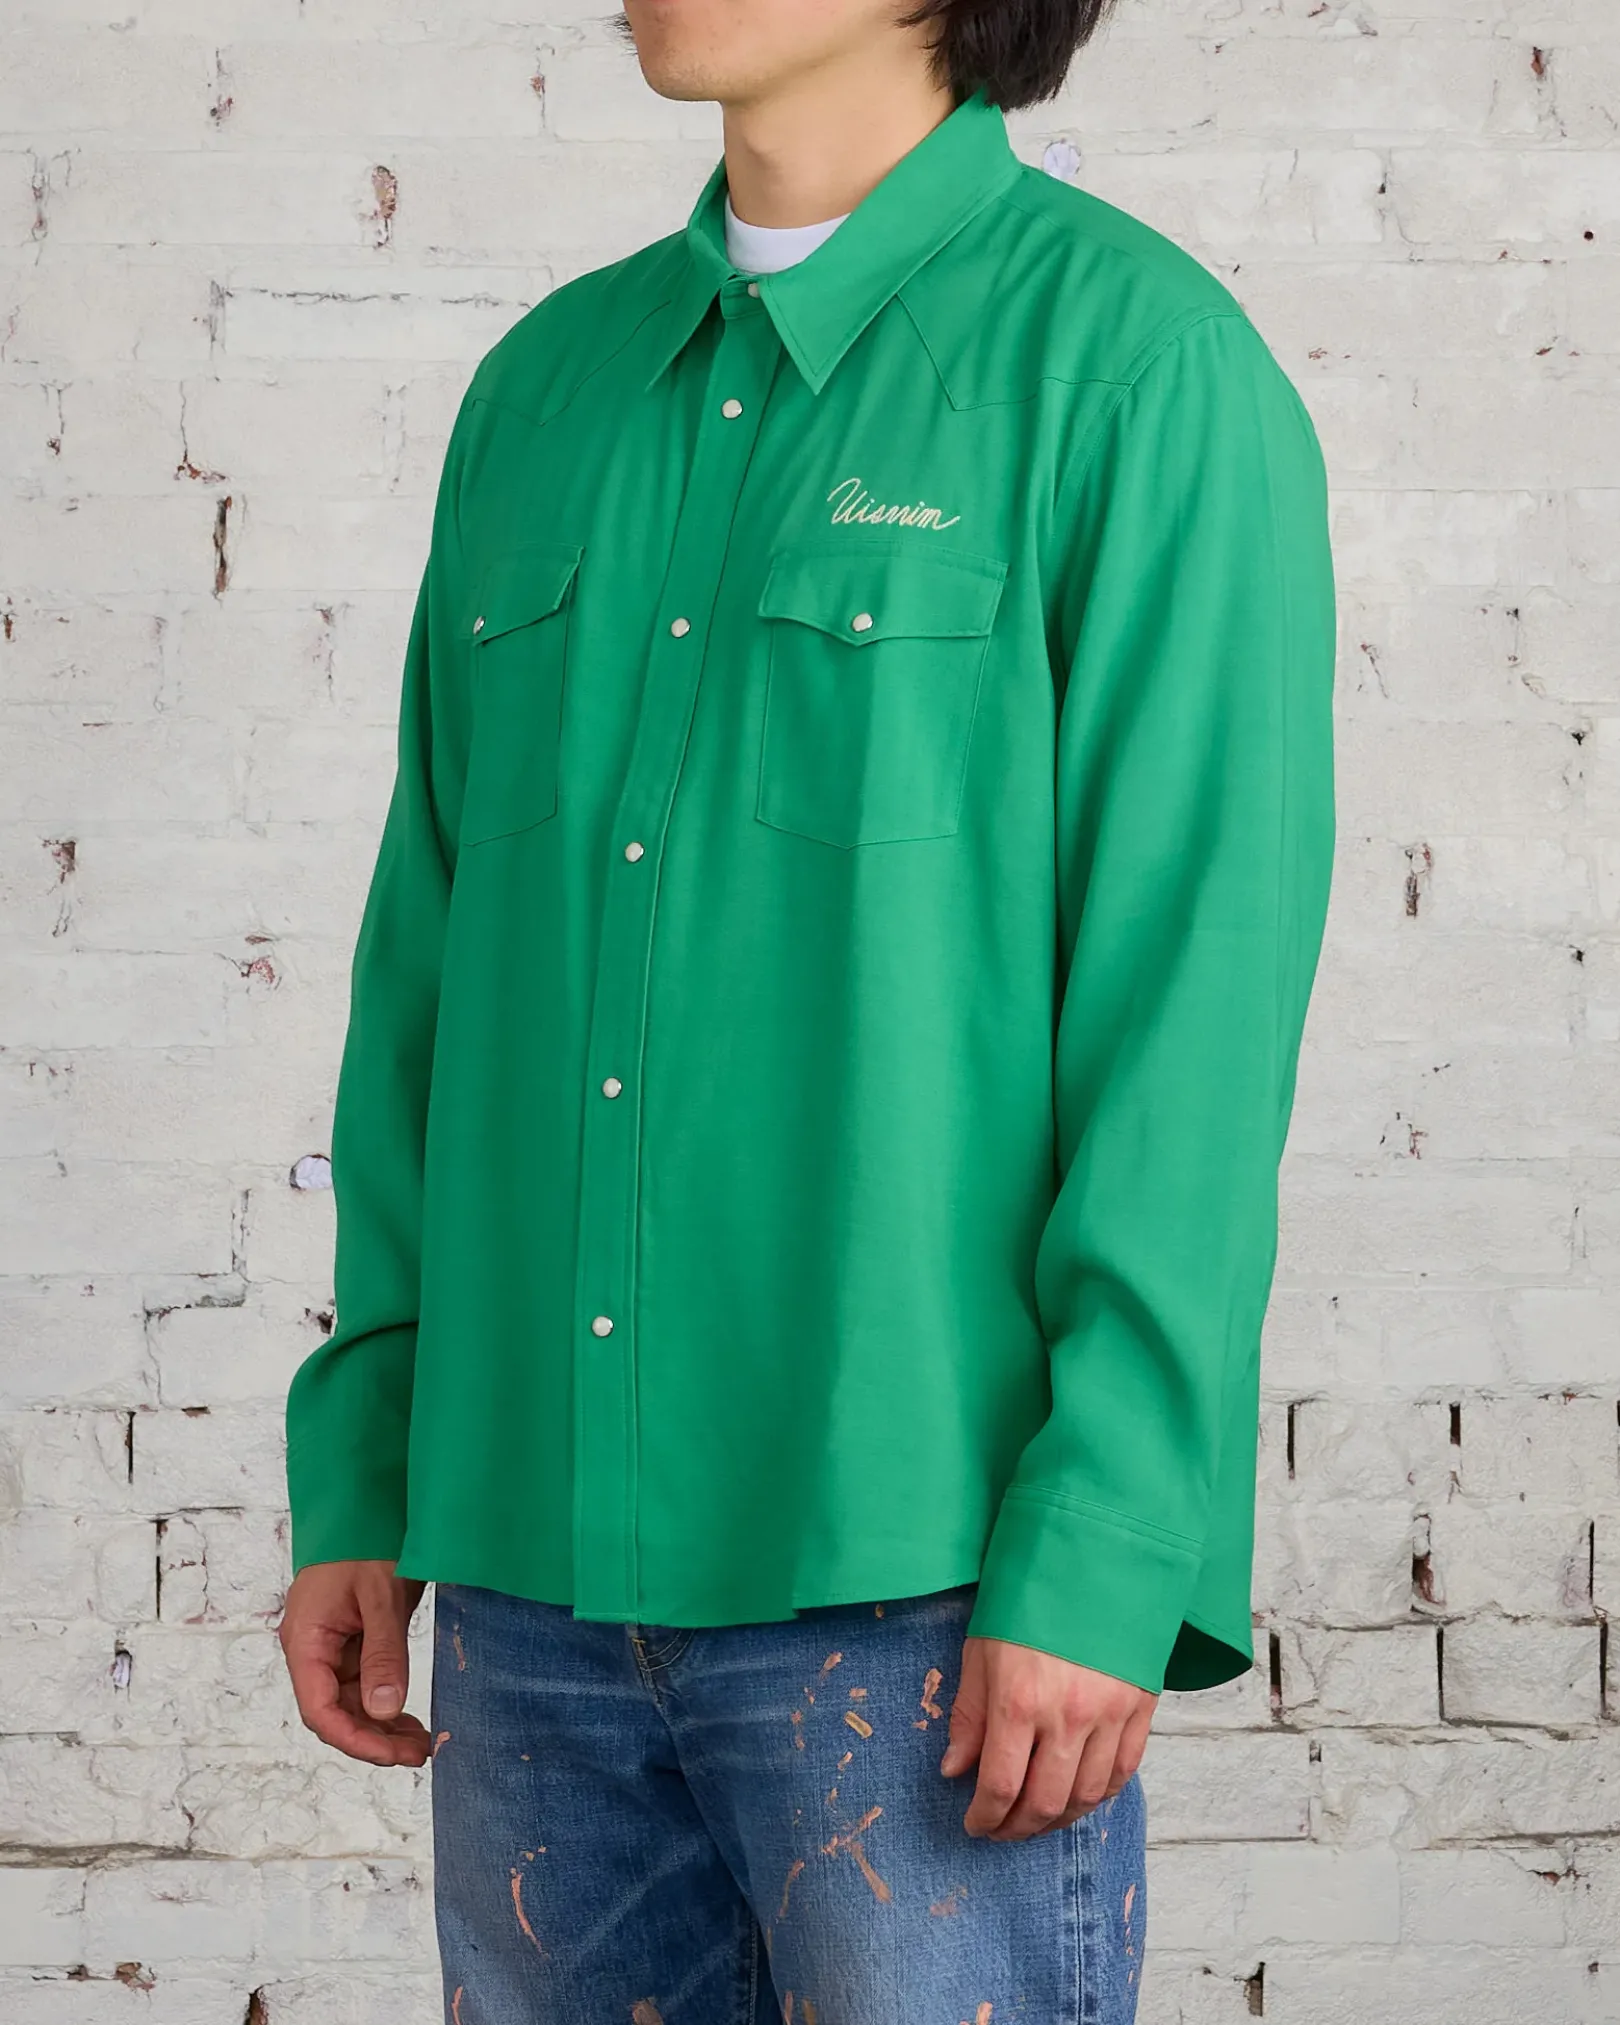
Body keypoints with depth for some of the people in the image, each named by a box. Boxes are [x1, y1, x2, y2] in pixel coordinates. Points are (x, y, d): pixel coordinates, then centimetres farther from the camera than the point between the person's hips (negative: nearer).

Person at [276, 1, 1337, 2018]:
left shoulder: (1133, 359, -6)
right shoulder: (546, 386, 12)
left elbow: (1197, 992, -10)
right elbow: (429, 963, 15)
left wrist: (1104, 1552, -15)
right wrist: (358, 1474, 10)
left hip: (925, 1574, -5)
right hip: (534, 1576, 6)